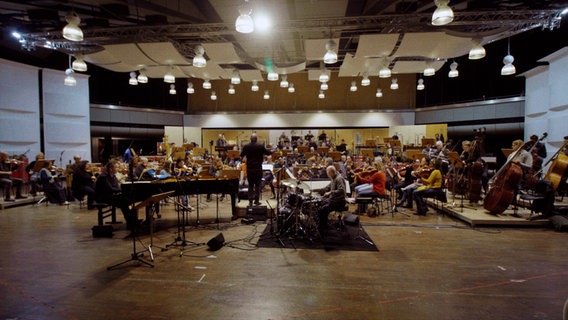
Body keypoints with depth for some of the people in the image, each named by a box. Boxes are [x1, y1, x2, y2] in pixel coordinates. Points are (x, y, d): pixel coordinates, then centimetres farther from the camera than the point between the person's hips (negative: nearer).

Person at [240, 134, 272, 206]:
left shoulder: (246, 146, -4)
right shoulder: (260, 146, -9)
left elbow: (241, 155, 7)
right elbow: (268, 153, 1)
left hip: (249, 168, 2)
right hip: (258, 168, -2)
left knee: (250, 185, 11)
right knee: (257, 184, 7)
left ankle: (250, 201, 7)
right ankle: (256, 200, 7)